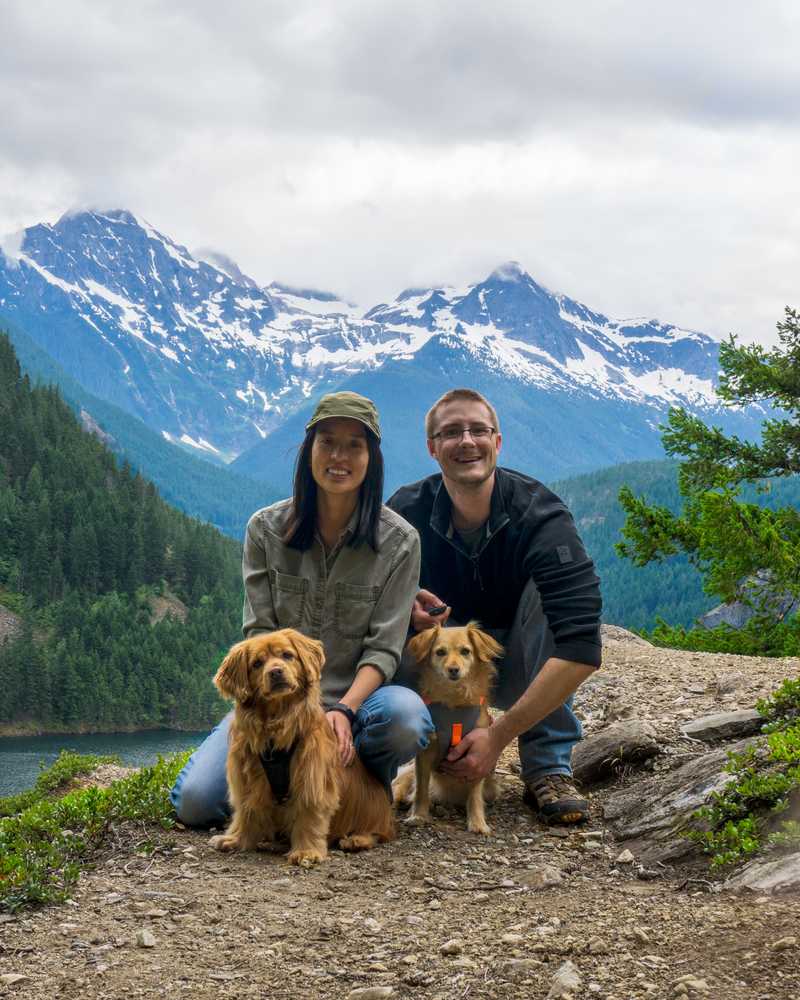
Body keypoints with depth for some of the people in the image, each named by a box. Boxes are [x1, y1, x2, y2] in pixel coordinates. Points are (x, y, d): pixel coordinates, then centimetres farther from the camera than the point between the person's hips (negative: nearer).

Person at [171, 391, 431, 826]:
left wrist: (344, 710, -27)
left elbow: (383, 649, -8)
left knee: (407, 718, -37)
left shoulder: (399, 541, -5)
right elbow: (260, 634, -4)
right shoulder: (266, 529, 0)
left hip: (356, 695, -1)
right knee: (195, 802, -21)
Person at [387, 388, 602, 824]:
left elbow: (581, 649, -35)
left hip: (520, 670, -1)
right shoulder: (406, 512, -16)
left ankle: (548, 768, -22)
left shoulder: (540, 516, -26)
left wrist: (498, 735, -37)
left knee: (543, 591, -30)